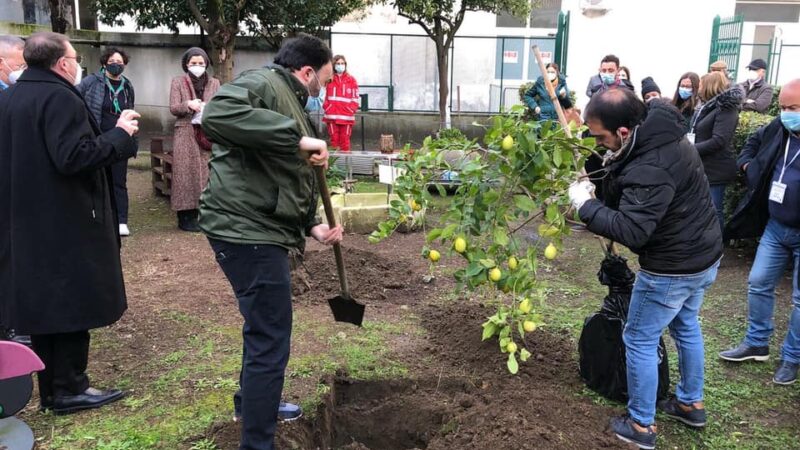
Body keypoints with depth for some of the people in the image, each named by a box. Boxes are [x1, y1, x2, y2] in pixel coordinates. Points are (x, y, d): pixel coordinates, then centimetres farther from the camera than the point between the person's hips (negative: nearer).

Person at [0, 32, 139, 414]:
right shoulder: (60, 98, -16)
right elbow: (74, 157, -24)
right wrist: (120, 134, -14)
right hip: (65, 224, -9)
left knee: (42, 304, 14)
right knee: (71, 306, 1)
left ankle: (50, 389, 22)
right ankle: (69, 389, 9)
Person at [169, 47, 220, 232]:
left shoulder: (214, 83, 12)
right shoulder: (178, 82, 5)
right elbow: (173, 108, -2)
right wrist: (188, 104, -21)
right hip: (185, 135, -2)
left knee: (206, 173, 0)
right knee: (186, 173, -4)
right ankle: (185, 216, 0)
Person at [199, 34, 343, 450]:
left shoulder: (290, 102, 20)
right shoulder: (263, 83, -10)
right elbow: (217, 115, -33)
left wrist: (313, 226, 7)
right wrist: (298, 137, -30)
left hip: (262, 230, 11)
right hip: (246, 229, -11)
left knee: (263, 326, 27)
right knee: (270, 342, -4)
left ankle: (251, 402, 49)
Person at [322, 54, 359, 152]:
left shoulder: (351, 80, 6)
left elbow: (355, 97, 5)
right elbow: (324, 96, 7)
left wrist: (351, 110, -6)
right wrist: (327, 108, -4)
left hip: (346, 116, 0)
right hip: (332, 116, 0)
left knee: (345, 140, 1)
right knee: (334, 139, 3)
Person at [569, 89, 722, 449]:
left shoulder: (650, 169, -34)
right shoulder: (663, 136, 0)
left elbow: (629, 230, -35)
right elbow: (627, 198, 13)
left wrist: (585, 204, -25)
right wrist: (612, 169, -3)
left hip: (672, 269, -10)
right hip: (704, 256, 10)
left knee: (640, 341, 6)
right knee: (686, 326, 27)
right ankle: (691, 403, 45)